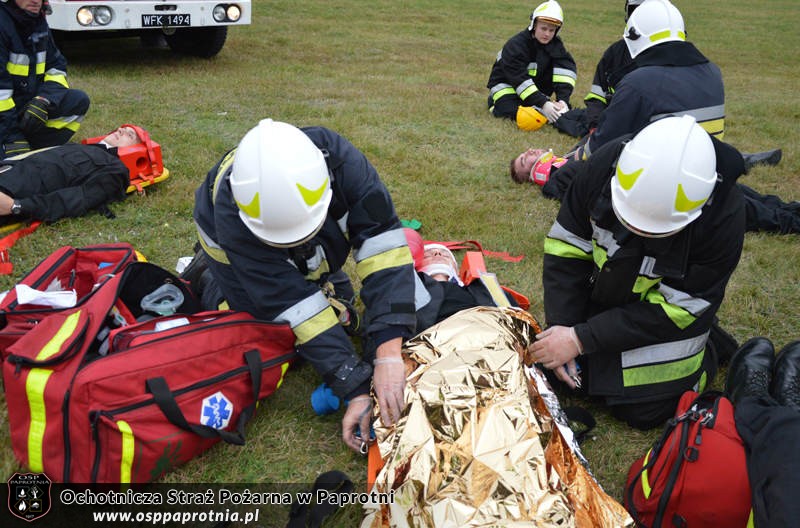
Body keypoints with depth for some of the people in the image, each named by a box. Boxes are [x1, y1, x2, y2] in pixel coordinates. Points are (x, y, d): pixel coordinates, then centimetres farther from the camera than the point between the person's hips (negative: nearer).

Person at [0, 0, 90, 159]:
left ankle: (37, 151, -7)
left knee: (79, 101, -11)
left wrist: (44, 100, -13)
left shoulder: (38, 22, 4)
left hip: (28, 105, 8)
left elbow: (57, 66, 8)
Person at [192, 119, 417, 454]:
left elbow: (383, 246, -45)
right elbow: (293, 307, -42)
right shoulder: (231, 214, -43)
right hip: (239, 250, -2)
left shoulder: (339, 158, -42)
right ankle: (201, 276, 16)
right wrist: (356, 390, -43)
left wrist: (388, 352, -55)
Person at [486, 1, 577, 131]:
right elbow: (520, 80, -31)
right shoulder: (516, 45, -24)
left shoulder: (555, 44, -8)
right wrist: (543, 103, -39)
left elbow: (567, 69, -21)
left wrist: (563, 99, -39)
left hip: (533, 85, 5)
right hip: (507, 84, -5)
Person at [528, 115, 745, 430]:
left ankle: (704, 355, 24)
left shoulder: (724, 216, -35)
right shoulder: (605, 163, -28)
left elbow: (673, 308, -26)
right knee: (554, 369, 6)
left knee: (642, 410, -2)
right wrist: (561, 326, -20)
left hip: (670, 314, -3)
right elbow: (566, 247, -15)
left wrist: (582, 339, -28)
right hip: (599, 295, 3)